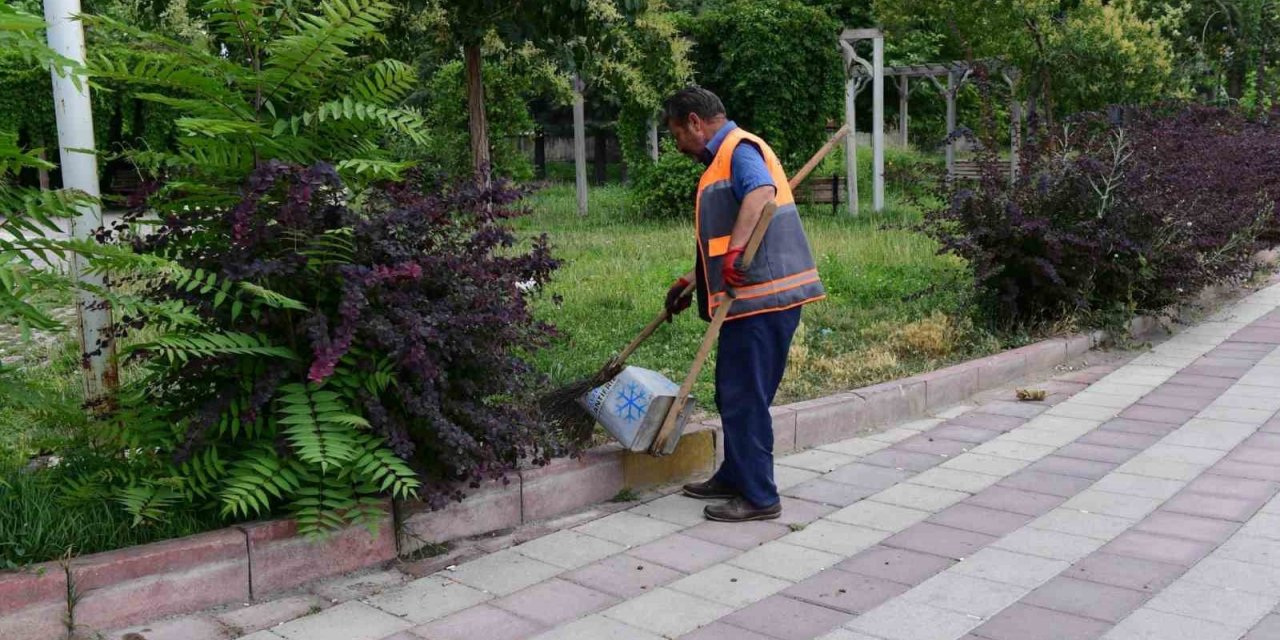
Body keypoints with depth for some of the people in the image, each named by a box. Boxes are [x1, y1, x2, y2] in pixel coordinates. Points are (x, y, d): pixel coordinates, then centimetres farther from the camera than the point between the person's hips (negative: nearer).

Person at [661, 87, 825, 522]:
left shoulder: (739, 149, -9)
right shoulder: (721, 159, 24)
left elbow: (761, 192, -33)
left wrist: (735, 251, -41)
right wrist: (689, 283, 30)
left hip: (762, 297, -10)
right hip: (752, 297, 10)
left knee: (744, 397, -4)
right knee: (734, 394, 18)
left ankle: (759, 497, 5)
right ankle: (735, 477, 31)